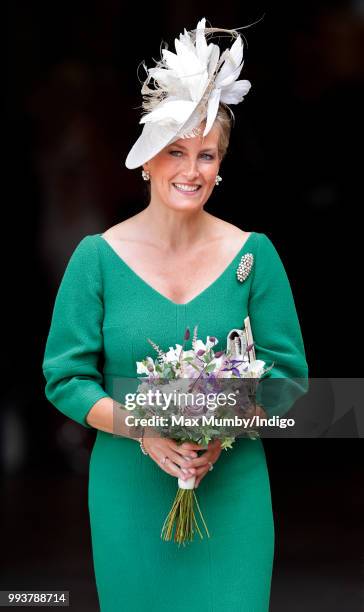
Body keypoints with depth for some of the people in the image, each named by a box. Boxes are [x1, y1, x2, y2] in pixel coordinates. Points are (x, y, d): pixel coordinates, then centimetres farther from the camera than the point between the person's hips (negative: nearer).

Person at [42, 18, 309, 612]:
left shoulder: (253, 255, -1)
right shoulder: (99, 257, -3)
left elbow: (286, 372, 2)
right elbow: (65, 377, -2)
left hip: (231, 492, 0)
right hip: (128, 491, 0)